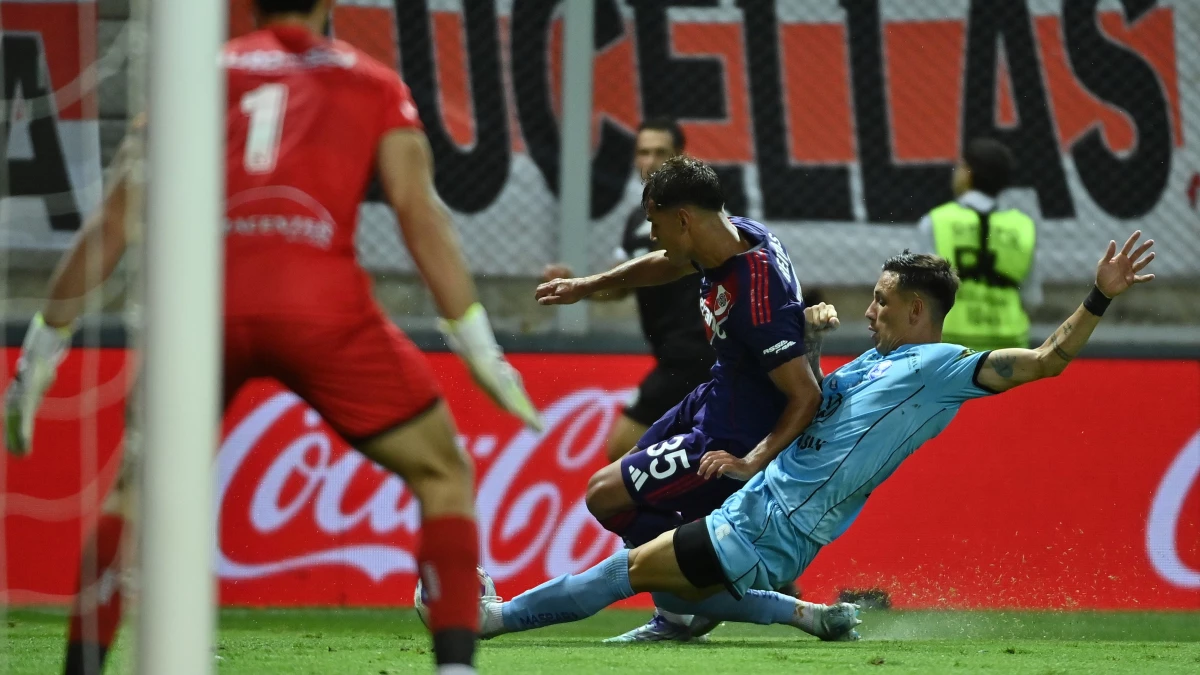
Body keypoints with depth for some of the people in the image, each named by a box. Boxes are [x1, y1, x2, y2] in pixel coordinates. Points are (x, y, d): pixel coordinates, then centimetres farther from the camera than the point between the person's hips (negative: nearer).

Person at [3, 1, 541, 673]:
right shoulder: (373, 83, 20)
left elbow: (116, 220, 18)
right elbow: (419, 210, 6)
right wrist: (478, 344, 4)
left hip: (208, 305, 2)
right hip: (322, 307, -2)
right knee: (445, 476, 15)